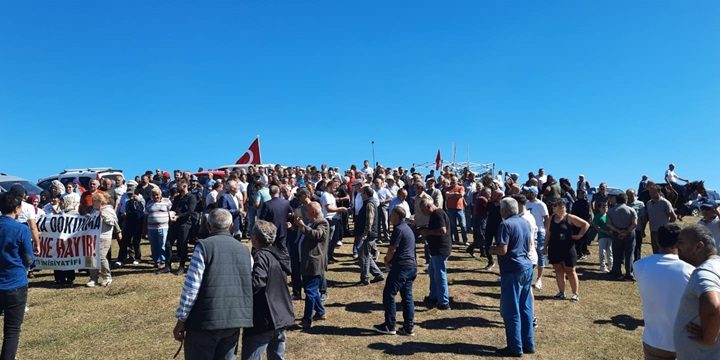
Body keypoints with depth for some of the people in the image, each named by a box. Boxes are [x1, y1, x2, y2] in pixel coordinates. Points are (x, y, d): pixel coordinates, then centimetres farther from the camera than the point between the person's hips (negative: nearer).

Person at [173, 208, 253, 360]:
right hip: (235, 321, 5)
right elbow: (250, 287, 12)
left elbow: (191, 287, -11)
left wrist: (181, 320, -4)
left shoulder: (204, 246, -8)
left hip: (206, 321, -5)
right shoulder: (245, 251, 8)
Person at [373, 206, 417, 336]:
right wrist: (389, 257, 10)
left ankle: (389, 326, 4)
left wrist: (387, 260, 3)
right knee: (407, 297, 10)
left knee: (388, 295, -1)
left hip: (401, 267, -9)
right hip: (411, 266, 10)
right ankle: (408, 328, 11)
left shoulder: (399, 229, -14)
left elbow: (392, 249, -15)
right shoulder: (408, 228, 17)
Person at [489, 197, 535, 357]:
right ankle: (528, 344, 22)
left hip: (512, 270, -8)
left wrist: (492, 249, -2)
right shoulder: (525, 222, 10)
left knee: (511, 311, 2)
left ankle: (515, 348, 8)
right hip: (527, 268, 8)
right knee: (526, 308, 15)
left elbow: (502, 250, -20)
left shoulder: (506, 224, -15)